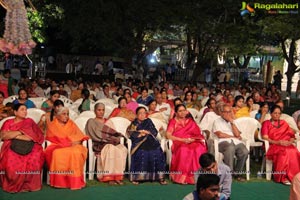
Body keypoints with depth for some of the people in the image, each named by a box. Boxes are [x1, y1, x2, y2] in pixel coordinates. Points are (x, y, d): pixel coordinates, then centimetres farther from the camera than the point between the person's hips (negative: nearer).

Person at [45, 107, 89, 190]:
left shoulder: (71, 124, 20)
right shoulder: (52, 125, 13)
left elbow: (80, 136, 11)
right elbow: (53, 138, -1)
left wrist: (77, 141, -13)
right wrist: (68, 143, -11)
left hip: (73, 145, 1)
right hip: (58, 146, -1)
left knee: (76, 153, -34)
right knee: (58, 154, -37)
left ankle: (75, 181, -33)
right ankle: (59, 182, -31)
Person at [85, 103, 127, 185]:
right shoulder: (91, 122, 11)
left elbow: (114, 133, 19)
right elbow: (95, 136, -2)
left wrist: (116, 138, -5)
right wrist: (109, 139, -12)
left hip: (112, 143, 5)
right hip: (99, 145, -4)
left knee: (123, 149, -29)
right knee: (110, 149, -38)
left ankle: (118, 176, -33)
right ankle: (109, 177, -38)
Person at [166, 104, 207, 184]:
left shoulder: (190, 121, 22)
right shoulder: (173, 122, 13)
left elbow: (198, 134, 15)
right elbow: (168, 135, -1)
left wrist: (192, 139, -8)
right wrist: (182, 139, -11)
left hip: (192, 142, 3)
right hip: (178, 143, -2)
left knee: (200, 148, -33)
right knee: (184, 150, -39)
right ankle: (182, 177, -34)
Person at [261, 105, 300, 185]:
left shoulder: (284, 123, 26)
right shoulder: (266, 123, 15)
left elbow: (292, 135, 18)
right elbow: (265, 137, 1)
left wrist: (290, 141, -6)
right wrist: (277, 142, -13)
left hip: (286, 145, 3)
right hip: (273, 146, -3)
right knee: (283, 152, -37)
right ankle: (283, 177, -31)